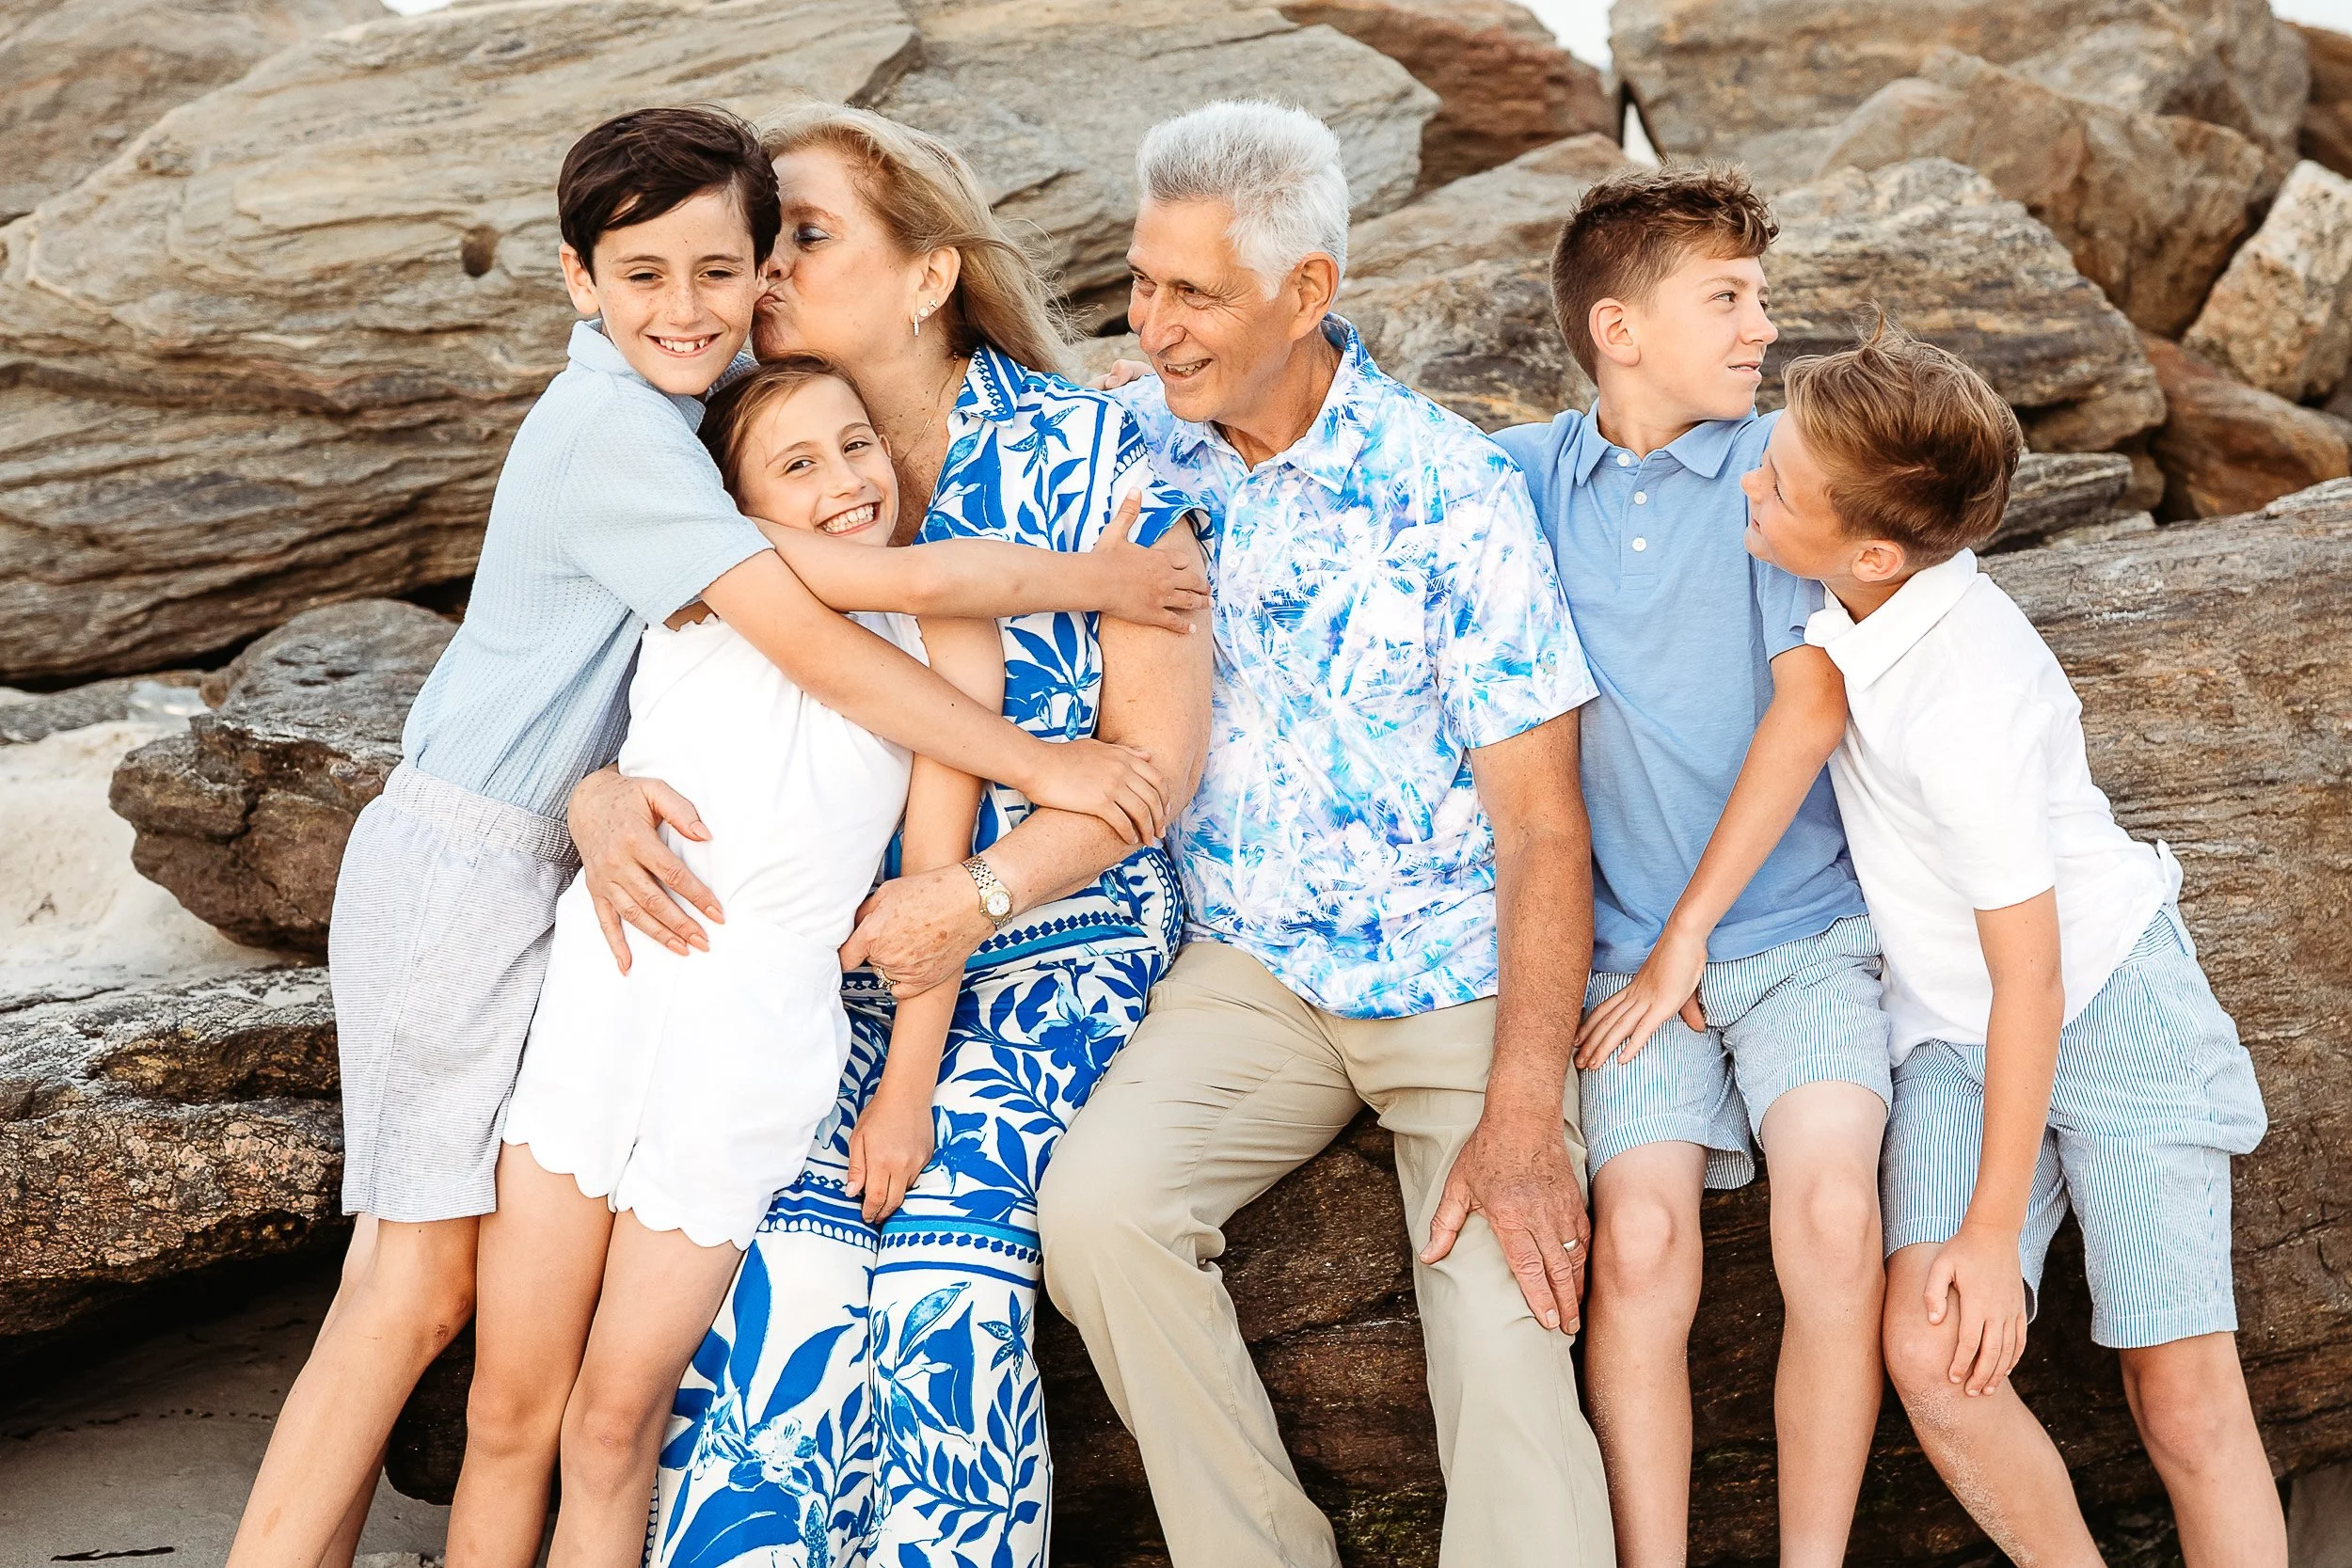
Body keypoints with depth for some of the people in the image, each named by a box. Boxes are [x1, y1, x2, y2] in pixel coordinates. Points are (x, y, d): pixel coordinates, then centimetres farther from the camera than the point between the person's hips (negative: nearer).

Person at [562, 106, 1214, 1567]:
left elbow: (1161, 745, -7)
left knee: (942, 1289, -21)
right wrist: (602, 794, -19)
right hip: (831, 941, 3)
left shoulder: (1079, 450, -7)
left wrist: (975, 895, -18)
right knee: (785, 1272, -19)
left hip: (1051, 936, -3)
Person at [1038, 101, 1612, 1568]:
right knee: (1096, 1203, -24)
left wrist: (1522, 1115, -20)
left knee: (1507, 1339, -23)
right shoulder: (1135, 442, 1)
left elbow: (1541, 823, -10)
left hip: (1463, 978, -3)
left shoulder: (1454, 493, -10)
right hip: (1249, 967, 3)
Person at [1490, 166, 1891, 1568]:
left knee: (1832, 1213, -23)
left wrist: (1690, 936, -7)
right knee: (1641, 1239, -20)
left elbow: (1812, 705, -6)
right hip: (1630, 942, 1)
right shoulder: (1528, 478, 7)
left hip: (1799, 924, -1)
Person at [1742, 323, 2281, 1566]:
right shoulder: (1865, 592, -8)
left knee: (2183, 1393, -11)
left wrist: (1995, 1229, -15)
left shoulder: (1967, 707, -29)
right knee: (1931, 1353, -15)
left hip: (2107, 999, -6)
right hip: (1952, 1037, 6)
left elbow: (2029, 975, -22)